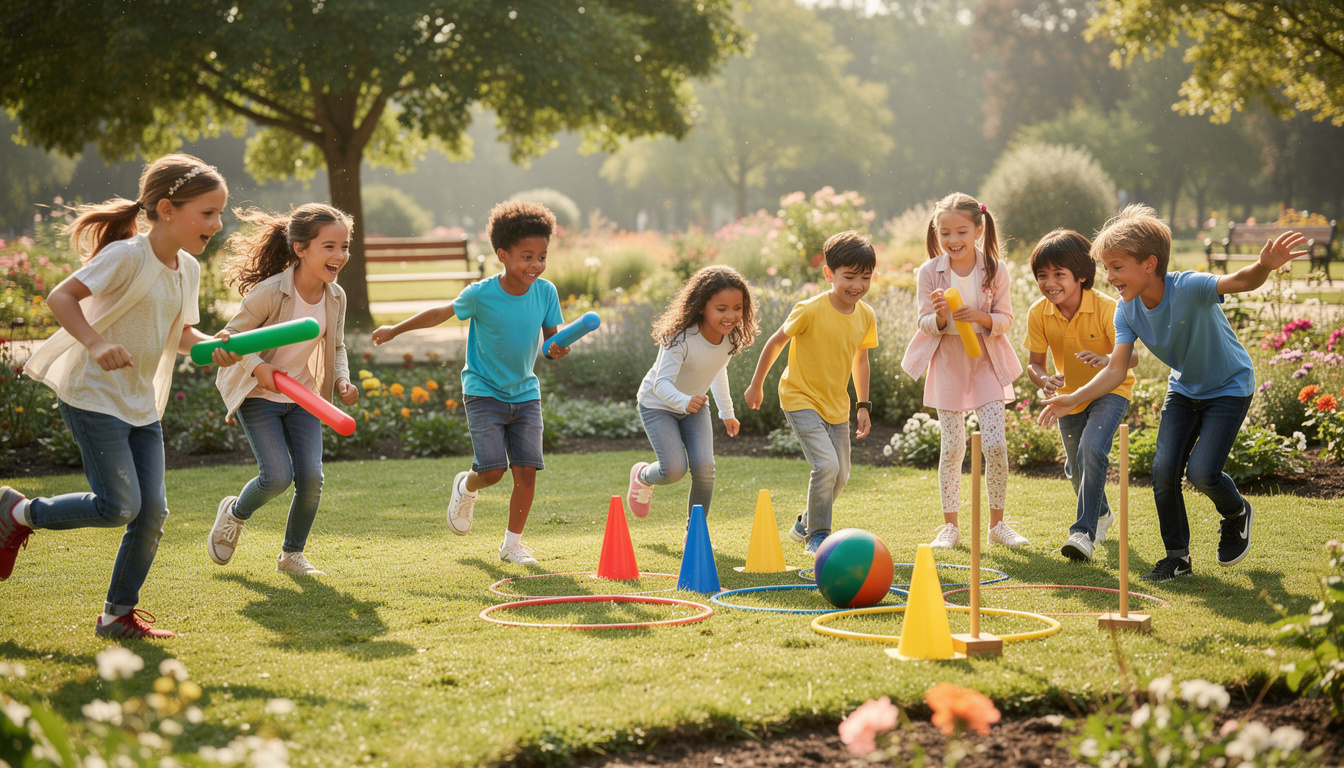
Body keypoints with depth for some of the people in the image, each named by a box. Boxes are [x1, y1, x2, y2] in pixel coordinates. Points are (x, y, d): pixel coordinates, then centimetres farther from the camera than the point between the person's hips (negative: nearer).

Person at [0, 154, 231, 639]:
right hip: (94, 396, -8)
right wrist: (96, 344, -33)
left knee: (153, 512, 2)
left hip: (143, 404, 8)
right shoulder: (128, 255, -18)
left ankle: (118, 614, 16)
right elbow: (61, 297, -19)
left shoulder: (188, 268, 6)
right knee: (118, 507, -11)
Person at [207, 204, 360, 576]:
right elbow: (232, 336, -12)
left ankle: (292, 553, 16)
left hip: (303, 397, 5)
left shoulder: (336, 297, -5)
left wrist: (342, 381, -6)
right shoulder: (269, 292, -23)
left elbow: (336, 347, 11)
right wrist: (258, 367, -26)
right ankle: (234, 513, 20)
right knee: (278, 476, -14)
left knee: (311, 477, -7)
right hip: (258, 395, -5)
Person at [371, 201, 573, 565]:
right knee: (492, 470, -13)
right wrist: (394, 331, 10)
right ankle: (465, 488, 25)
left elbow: (549, 337, 1)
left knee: (526, 470, -5)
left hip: (525, 393, 3)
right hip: (484, 392, -3)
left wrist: (555, 349, -24)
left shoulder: (545, 292, -9)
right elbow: (441, 313, 0)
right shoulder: (481, 295, -17)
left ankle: (512, 543, 14)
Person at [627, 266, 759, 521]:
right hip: (658, 405, -5)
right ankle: (642, 476, 20)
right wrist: (684, 402, -59)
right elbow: (661, 384, -39)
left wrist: (727, 412, 19)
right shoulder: (681, 339, -33)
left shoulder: (731, 337, -12)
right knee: (674, 469, -18)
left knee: (704, 467, -13)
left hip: (694, 405, 5)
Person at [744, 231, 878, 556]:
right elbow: (776, 341, -8)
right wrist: (756, 385, 0)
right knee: (827, 464, -21)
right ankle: (817, 535, -4)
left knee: (840, 476, 11)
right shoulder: (810, 310, -21)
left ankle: (804, 525, 36)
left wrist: (863, 405, 11)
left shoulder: (865, 316, -4)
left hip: (836, 404, 6)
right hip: (800, 398, -6)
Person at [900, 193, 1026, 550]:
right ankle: (950, 525, 14)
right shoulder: (930, 272, -7)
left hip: (985, 361, 0)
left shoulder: (994, 271, -6)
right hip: (947, 363, 0)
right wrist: (941, 317, -25)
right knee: (952, 447, 1)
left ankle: (997, 523, 9)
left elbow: (1005, 319, -2)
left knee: (996, 445, -7)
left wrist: (979, 317, -21)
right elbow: (925, 325, -3)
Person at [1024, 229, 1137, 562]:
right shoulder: (1038, 314, -17)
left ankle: (1084, 531, -25)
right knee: (1076, 469, 17)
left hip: (1110, 390, -5)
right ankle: (1102, 514, 49)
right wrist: (1044, 380, -35)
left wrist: (1106, 360, -52)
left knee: (1091, 449, -29)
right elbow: (1034, 362, -11)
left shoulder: (1106, 308, -27)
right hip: (1069, 394, 5)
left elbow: (1132, 355, -30)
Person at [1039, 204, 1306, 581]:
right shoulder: (1127, 312, -14)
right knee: (1164, 469, -8)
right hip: (1184, 390, 5)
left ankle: (1237, 513, 19)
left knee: (1201, 472, -16)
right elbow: (1116, 370, -16)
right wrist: (1074, 399, -29)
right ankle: (1177, 557, 10)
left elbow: (1239, 281, -47)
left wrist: (1264, 266, -69)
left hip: (1229, 387, -5)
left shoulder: (1188, 288, -31)